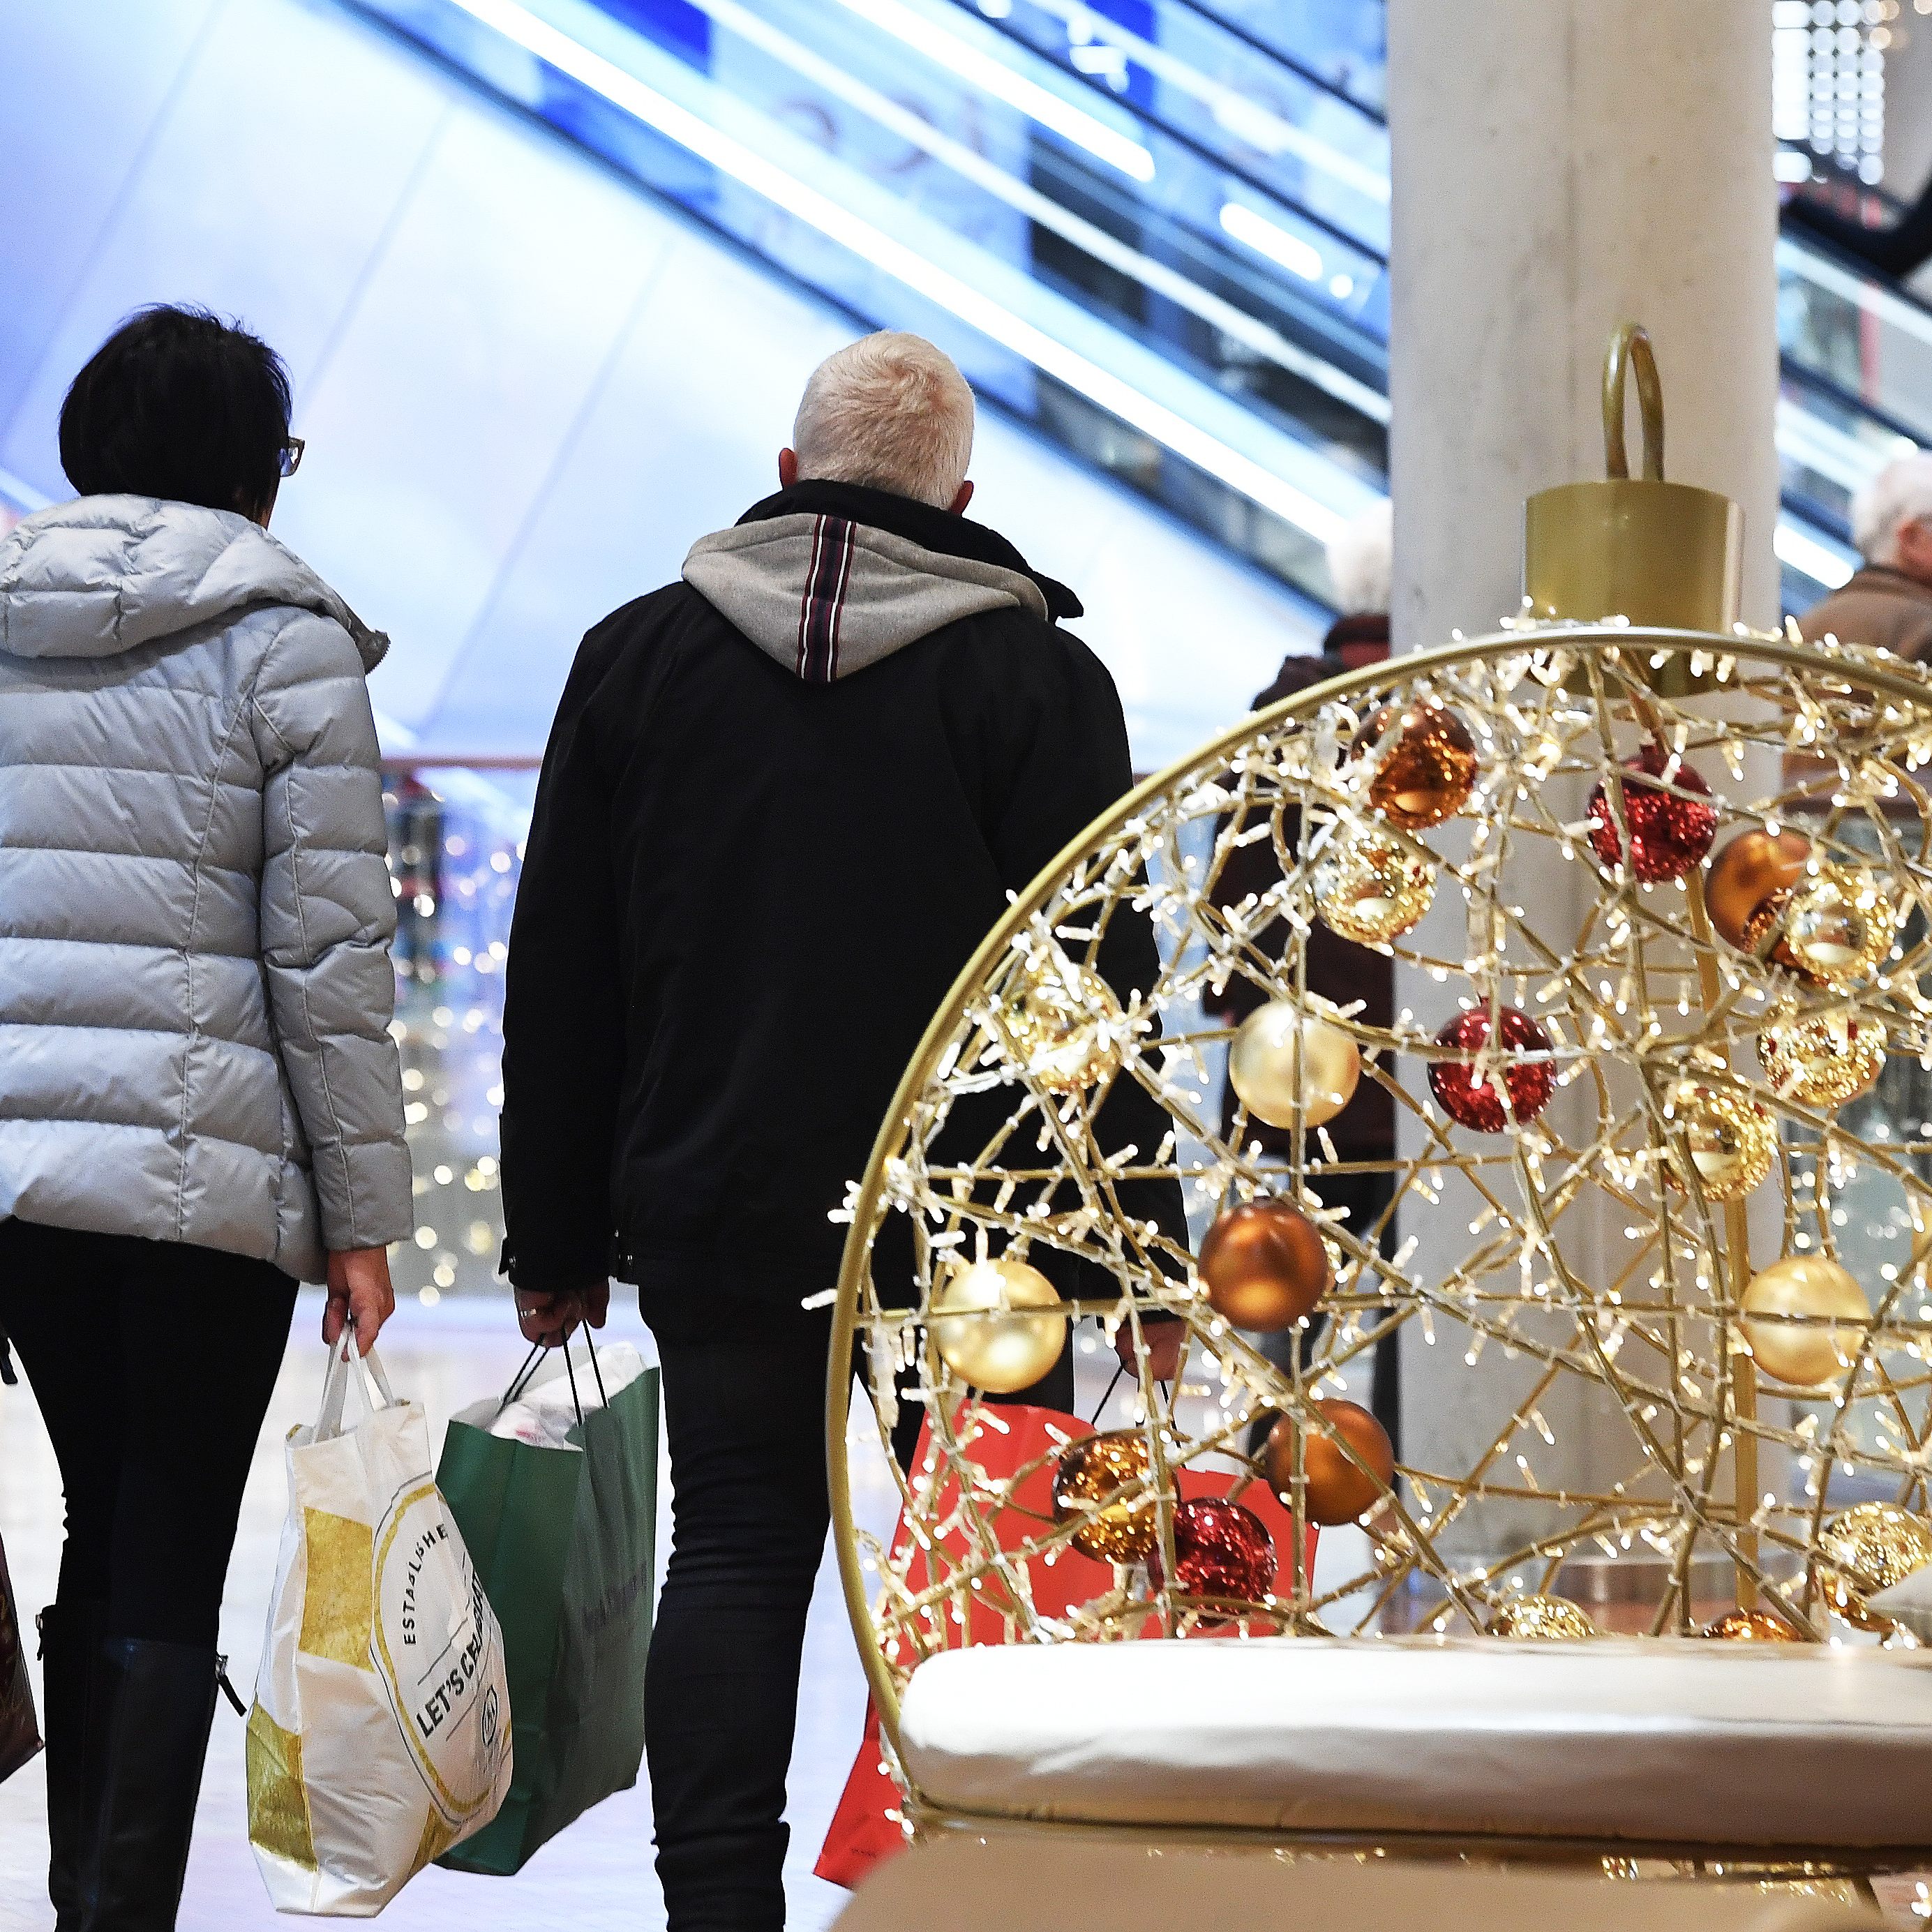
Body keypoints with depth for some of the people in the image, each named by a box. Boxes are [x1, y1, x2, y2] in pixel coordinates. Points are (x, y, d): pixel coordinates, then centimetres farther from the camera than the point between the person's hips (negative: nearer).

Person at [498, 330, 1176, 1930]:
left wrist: (557, 1238, 12)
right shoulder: (1036, 675, -2)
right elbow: (1101, 981, -5)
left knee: (736, 1556, 6)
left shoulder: (640, 654, 7)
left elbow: (558, 976, 8)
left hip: (718, 1213, 2)